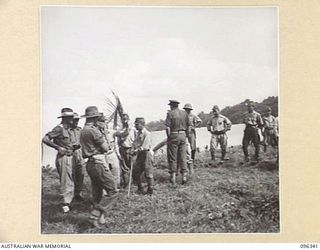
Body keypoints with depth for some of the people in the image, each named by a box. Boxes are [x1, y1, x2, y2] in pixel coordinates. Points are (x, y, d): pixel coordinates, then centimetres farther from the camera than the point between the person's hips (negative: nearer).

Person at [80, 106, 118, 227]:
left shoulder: (83, 131, 14)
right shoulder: (93, 130, -16)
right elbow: (105, 148, -12)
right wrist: (103, 137, 5)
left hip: (90, 163, 10)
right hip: (98, 164, -10)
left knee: (97, 193, 15)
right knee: (112, 191, -2)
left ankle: (97, 220, 19)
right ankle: (96, 214, -6)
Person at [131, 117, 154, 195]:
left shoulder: (147, 134, -14)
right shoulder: (137, 133, 11)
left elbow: (145, 146, -21)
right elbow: (135, 143, 14)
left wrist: (137, 150, -26)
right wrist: (133, 150, -4)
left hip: (146, 154, -8)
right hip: (139, 154, 8)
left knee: (148, 173, 0)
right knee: (135, 172, 9)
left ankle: (150, 190, 13)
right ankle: (140, 189, 23)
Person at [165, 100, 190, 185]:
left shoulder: (170, 113, -7)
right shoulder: (184, 113, 7)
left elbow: (167, 127, -13)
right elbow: (188, 126, 9)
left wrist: (169, 137, -4)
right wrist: (186, 135, 16)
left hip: (174, 136, -4)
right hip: (183, 135, 4)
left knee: (172, 157, 3)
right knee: (183, 157, 9)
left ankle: (173, 177, 6)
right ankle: (184, 176, 8)